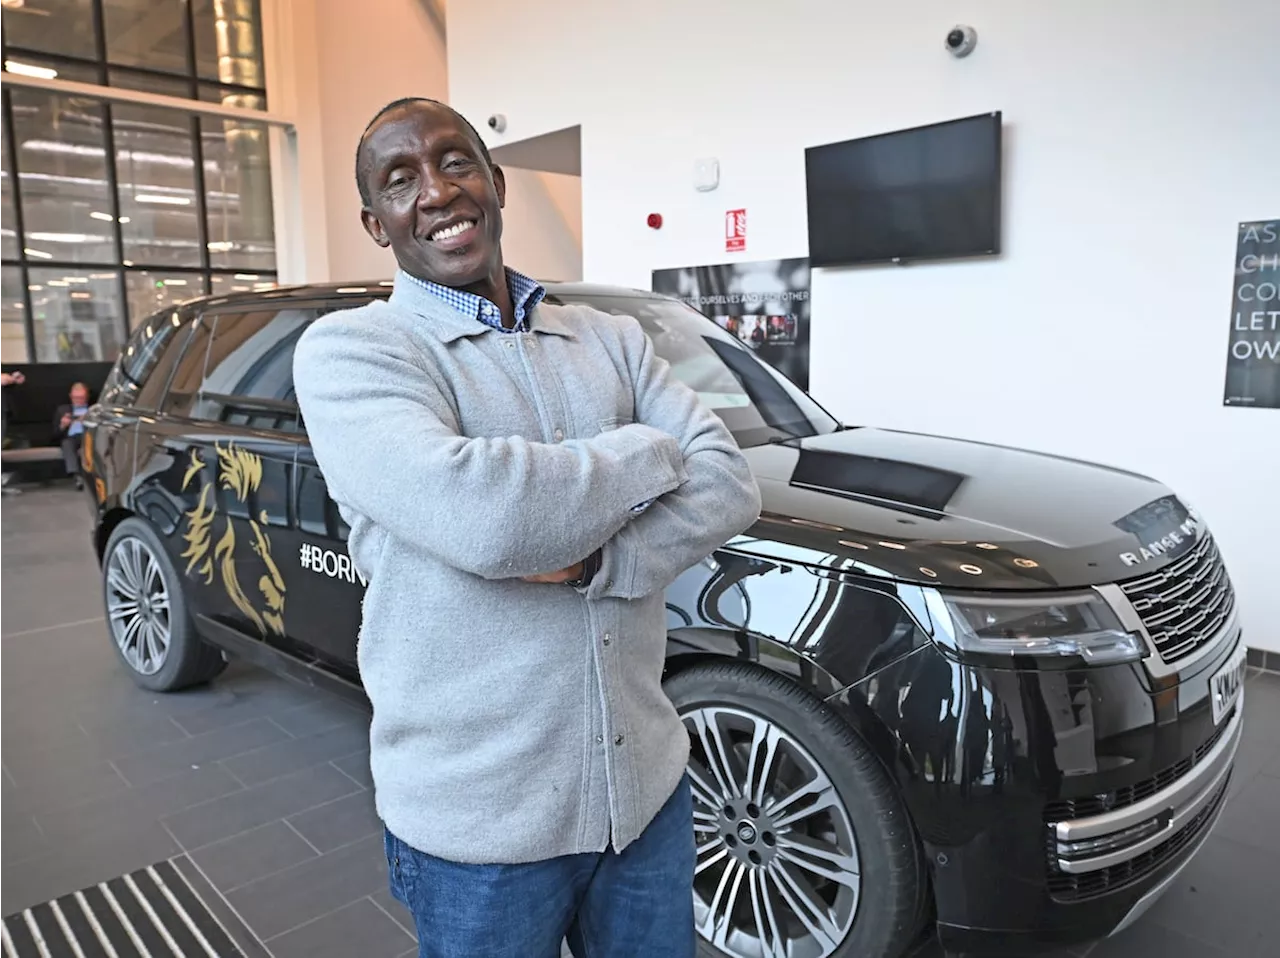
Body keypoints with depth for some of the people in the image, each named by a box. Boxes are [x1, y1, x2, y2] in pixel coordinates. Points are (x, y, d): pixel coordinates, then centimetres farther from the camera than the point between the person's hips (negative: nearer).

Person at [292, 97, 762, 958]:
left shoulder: (611, 338, 5)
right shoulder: (346, 351, -11)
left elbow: (730, 487, -5)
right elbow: (483, 514, -28)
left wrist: (595, 561, -22)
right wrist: (650, 452, -13)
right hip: (477, 817, -4)